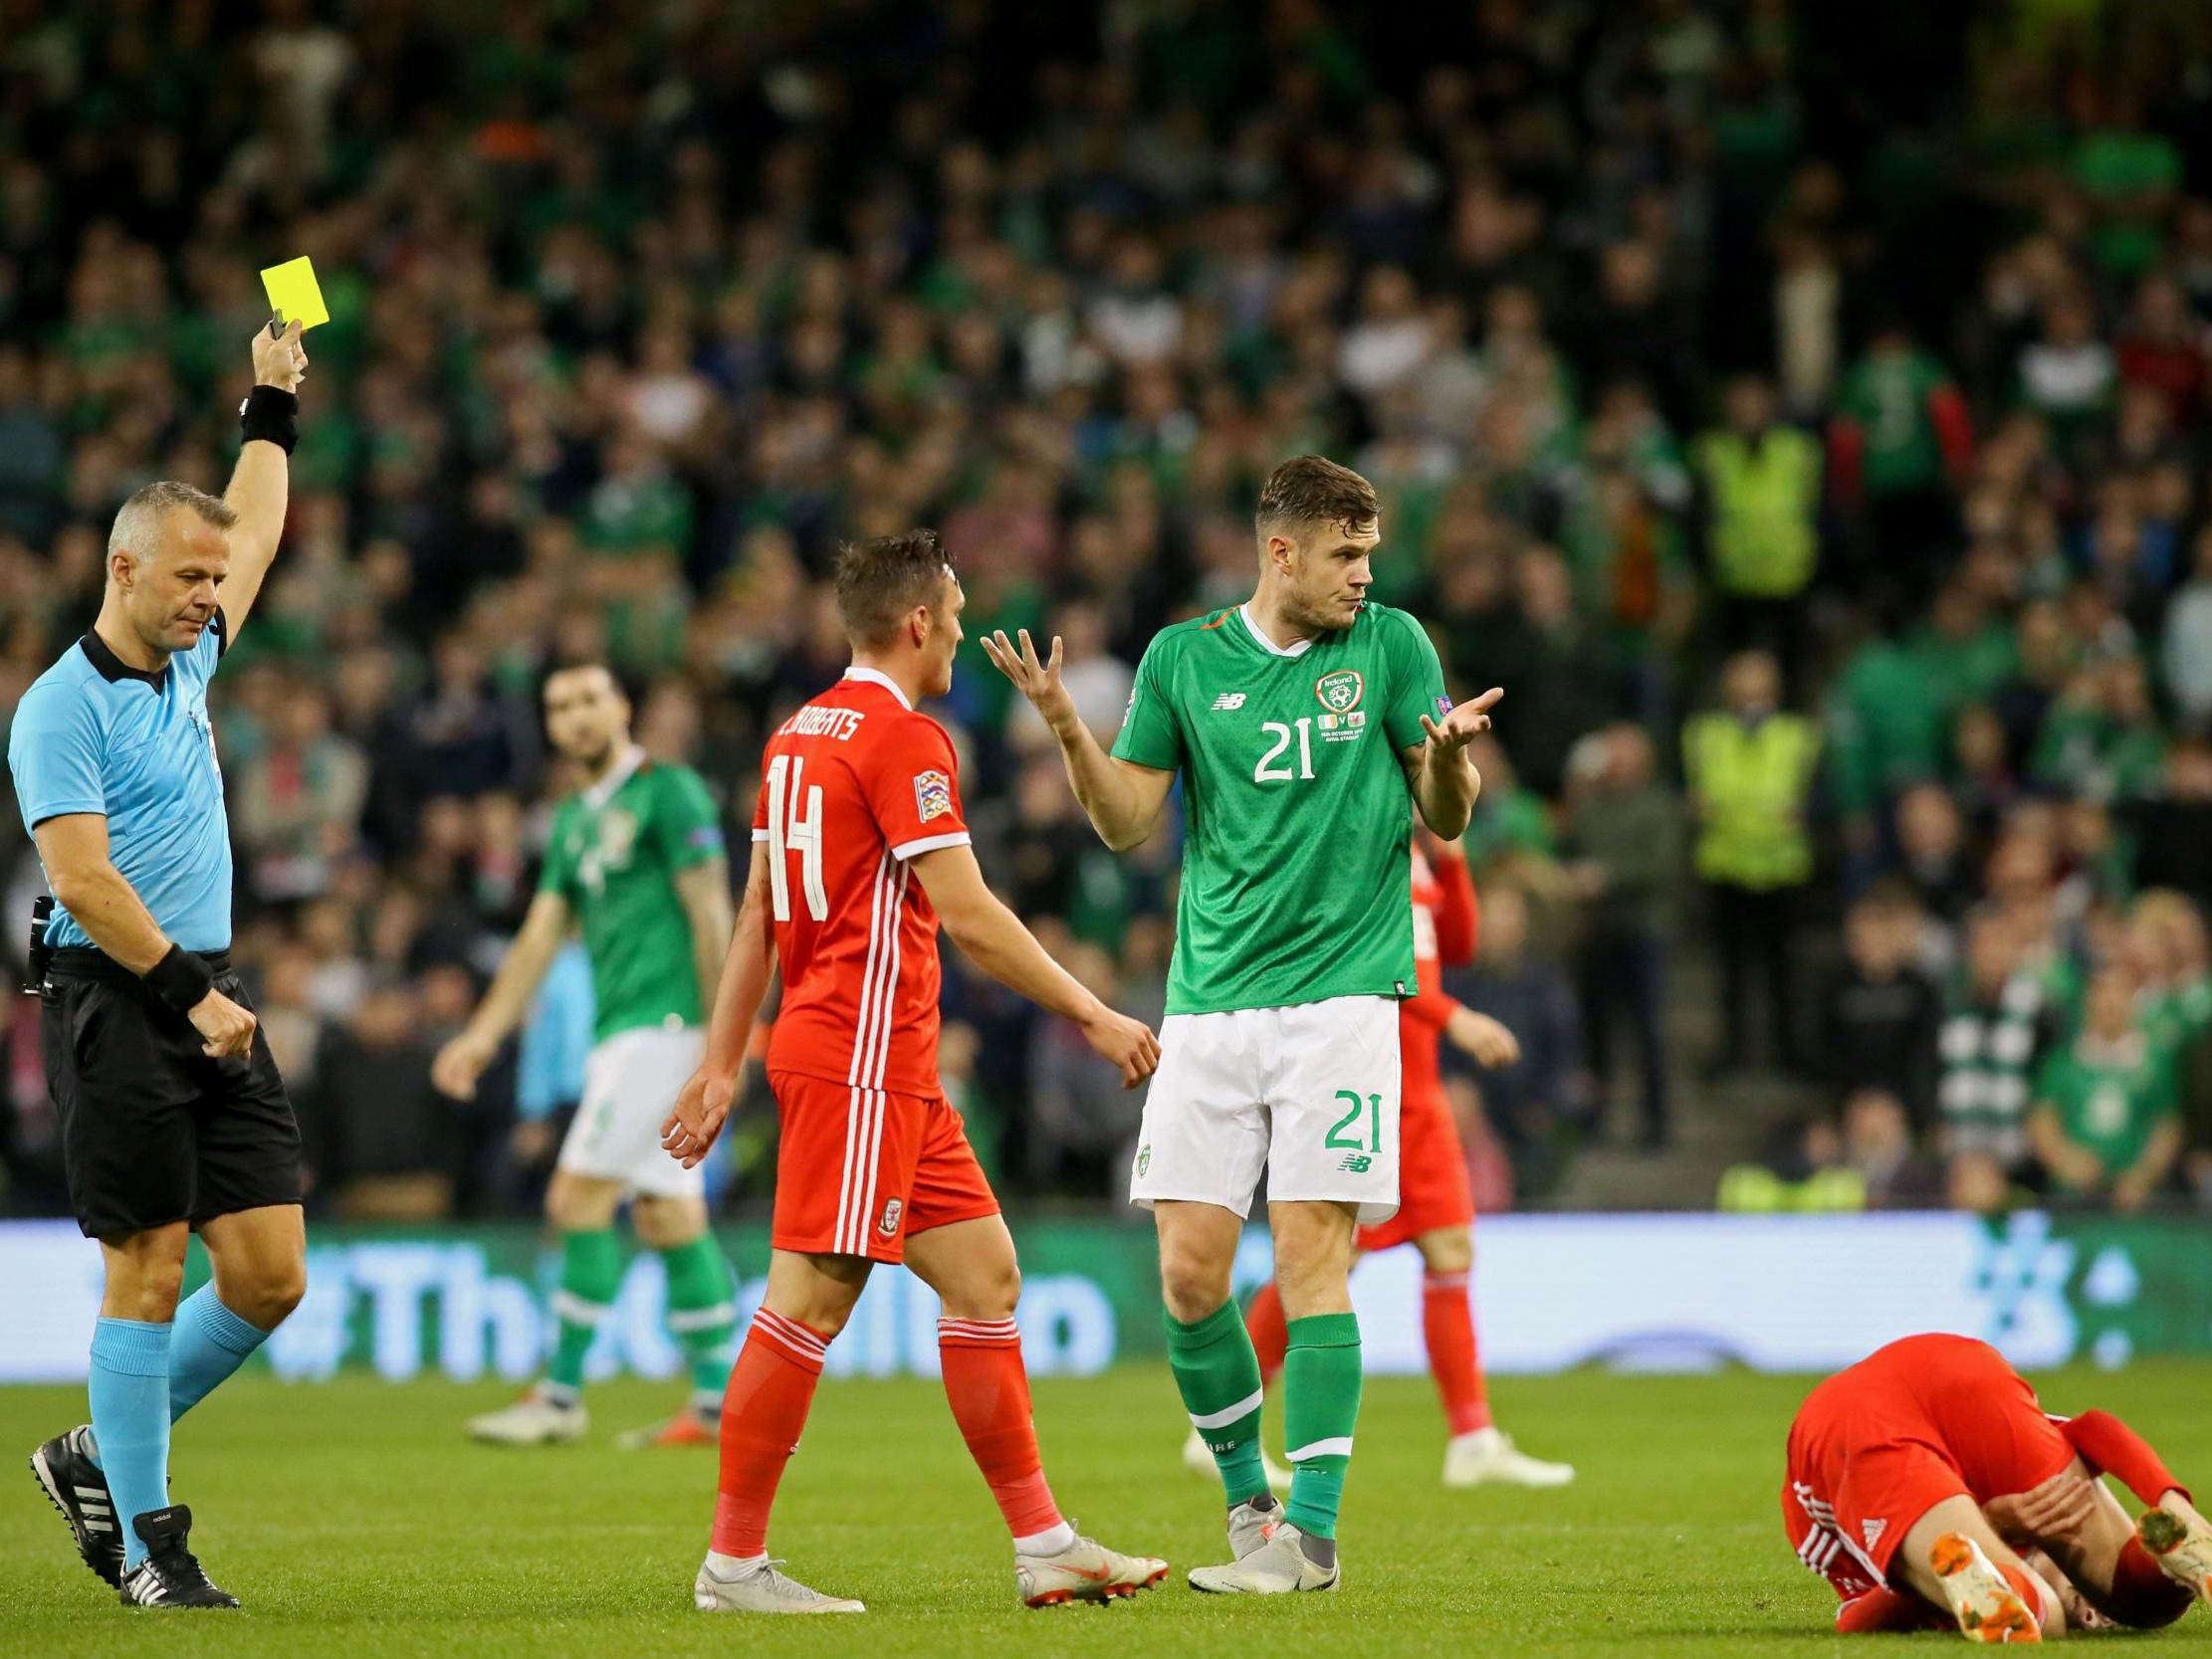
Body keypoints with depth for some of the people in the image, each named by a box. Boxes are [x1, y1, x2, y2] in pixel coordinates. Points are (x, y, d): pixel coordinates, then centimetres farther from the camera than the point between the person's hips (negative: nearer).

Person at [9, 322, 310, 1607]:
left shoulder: (187, 662, 14)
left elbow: (255, 537, 33)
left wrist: (273, 409, 33)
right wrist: (191, 996, -19)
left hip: (214, 997, 8)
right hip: (116, 1008, -8)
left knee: (270, 1278, 1)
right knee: (150, 1271, -7)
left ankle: (104, 1456, 19)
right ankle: (142, 1540, 1)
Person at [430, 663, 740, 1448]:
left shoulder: (669, 791, -7)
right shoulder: (574, 821, 18)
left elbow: (710, 912, -11)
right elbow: (542, 935, 17)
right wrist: (485, 1032, 8)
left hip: (662, 1023, -9)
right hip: (616, 1031, 9)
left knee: (578, 1200, -11)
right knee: (667, 1217, 7)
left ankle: (563, 1393, -6)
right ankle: (718, 1399, 9)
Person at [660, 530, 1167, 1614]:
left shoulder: (800, 734, 15)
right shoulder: (902, 739, -12)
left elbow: (756, 915, 18)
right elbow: (969, 916, -16)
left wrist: (721, 1068, 20)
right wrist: (1093, 1017, -11)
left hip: (894, 1073, 10)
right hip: (860, 1061, -10)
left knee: (985, 1278, 9)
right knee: (809, 1300, -7)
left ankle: (1043, 1545, 10)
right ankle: (735, 1564, -4)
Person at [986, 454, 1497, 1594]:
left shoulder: (1390, 646, 3)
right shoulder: (1184, 659, 7)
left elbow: (1446, 819, 6)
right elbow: (1129, 824, 9)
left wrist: (1449, 753, -17)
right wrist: (1065, 727, -7)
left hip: (1341, 994, -2)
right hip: (1209, 1005, 2)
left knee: (1310, 1256, -9)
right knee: (1189, 1275, -2)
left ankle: (1310, 1528, -5)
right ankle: (1247, 1497, 17)